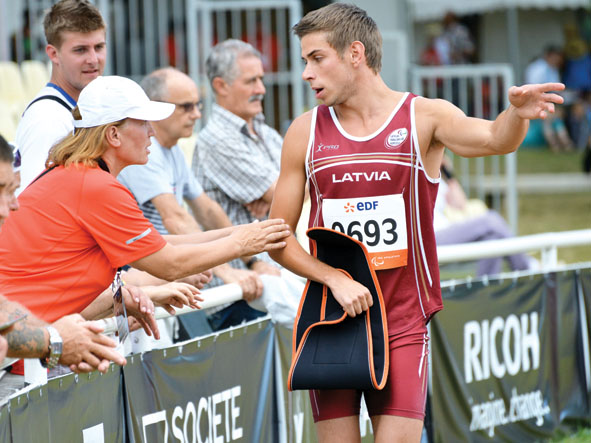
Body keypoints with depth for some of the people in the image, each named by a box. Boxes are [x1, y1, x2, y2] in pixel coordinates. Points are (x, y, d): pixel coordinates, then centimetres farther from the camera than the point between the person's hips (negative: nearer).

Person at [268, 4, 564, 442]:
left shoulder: (425, 118, -1)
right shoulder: (305, 132, 5)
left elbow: (493, 139, -20)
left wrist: (517, 115, -43)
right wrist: (335, 279, -10)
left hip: (402, 324, -2)